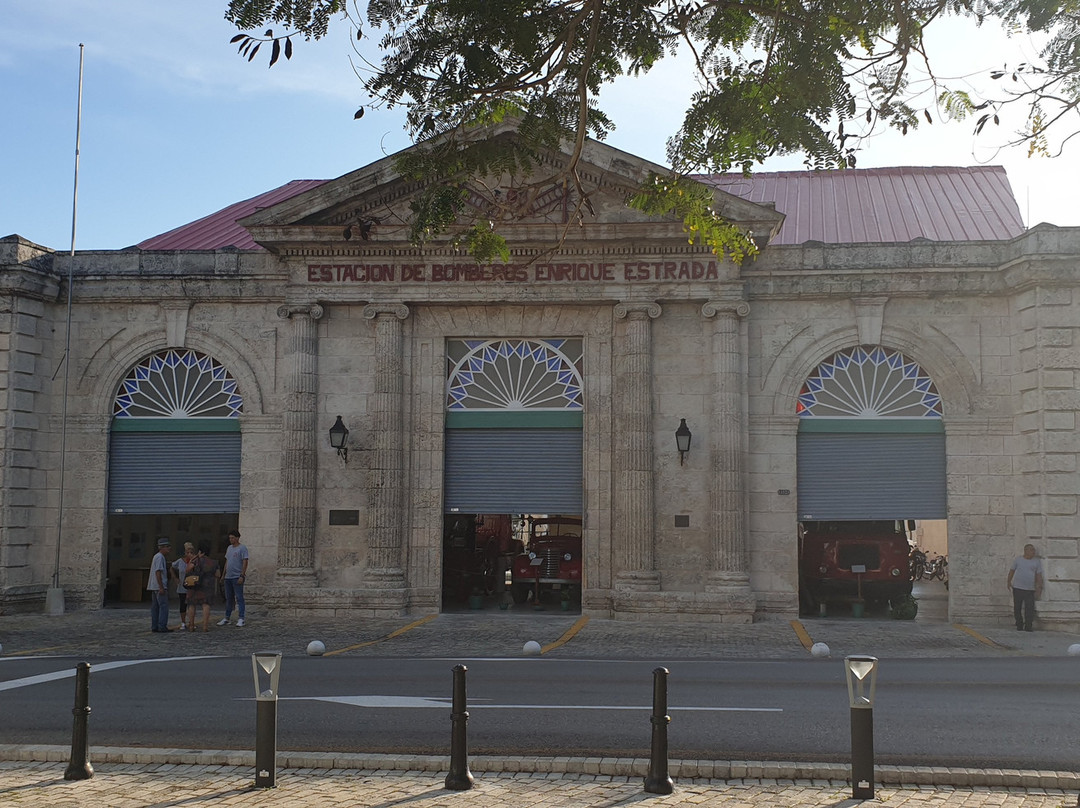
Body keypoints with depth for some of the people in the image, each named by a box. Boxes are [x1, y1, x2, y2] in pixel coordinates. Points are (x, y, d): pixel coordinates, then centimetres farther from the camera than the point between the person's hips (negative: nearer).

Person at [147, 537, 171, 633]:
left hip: (154, 586, 10)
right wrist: (161, 587, -21)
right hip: (159, 586, -10)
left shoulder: (156, 556, 18)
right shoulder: (160, 557, -13)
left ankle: (154, 627, 11)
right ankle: (162, 627, -11)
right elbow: (158, 572, -20)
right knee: (164, 606, -9)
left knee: (155, 607, 9)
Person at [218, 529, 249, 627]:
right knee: (228, 599, 12)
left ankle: (241, 619, -7)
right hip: (228, 577, 8)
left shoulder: (242, 548, -7)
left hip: (237, 577, -8)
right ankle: (226, 618, 18)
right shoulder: (229, 548, 17)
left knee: (239, 598, -7)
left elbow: (245, 563, -13)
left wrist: (242, 576, -20)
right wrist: (224, 574, 17)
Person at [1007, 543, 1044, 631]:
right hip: (1017, 588, 0)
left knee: (1030, 608, -9)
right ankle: (1019, 626, 11)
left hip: (1030, 589, 0)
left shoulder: (1037, 561, 6)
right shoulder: (1017, 559, 4)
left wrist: (1040, 587, -4)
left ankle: (1028, 626, -5)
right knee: (1017, 608, 2)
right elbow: (1012, 570, 12)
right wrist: (1009, 581, 9)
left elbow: (1039, 575, 3)